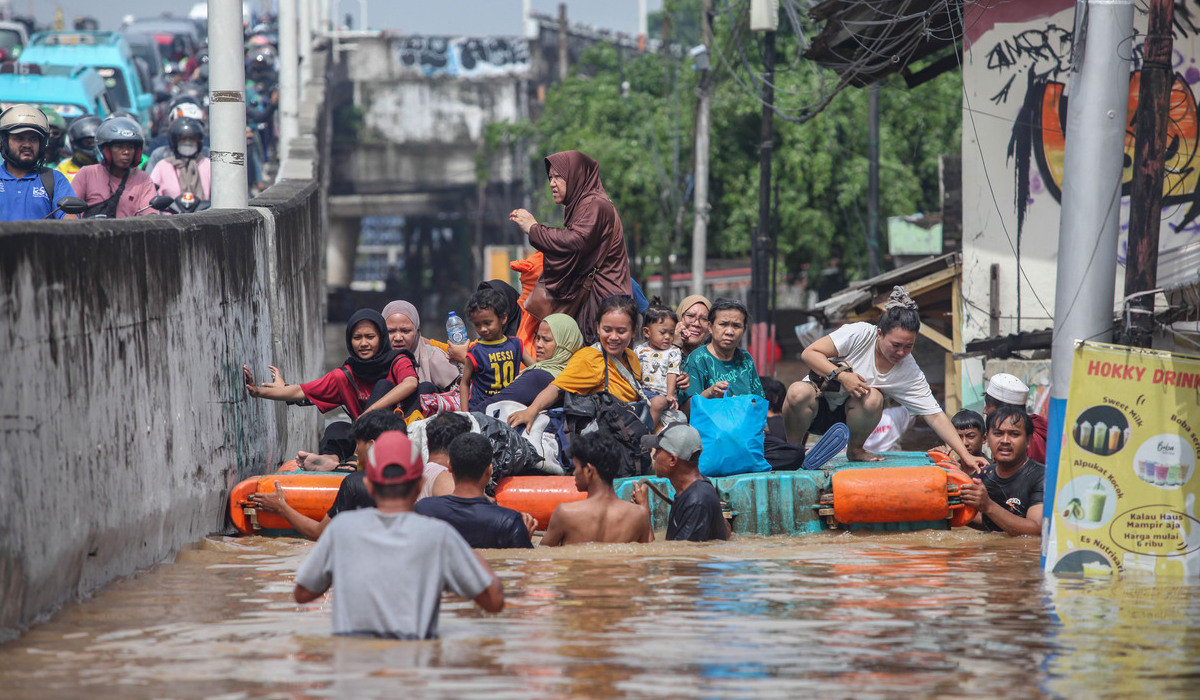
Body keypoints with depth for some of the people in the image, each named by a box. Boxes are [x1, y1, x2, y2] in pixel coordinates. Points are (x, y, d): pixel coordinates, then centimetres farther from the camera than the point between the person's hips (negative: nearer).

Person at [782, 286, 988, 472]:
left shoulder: (910, 373, -9)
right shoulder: (859, 334, -18)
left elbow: (935, 417, -9)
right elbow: (809, 353, -17)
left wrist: (965, 455, -17)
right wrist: (841, 375, -31)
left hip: (846, 417, 3)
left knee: (873, 399, -32)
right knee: (799, 392, -39)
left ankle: (855, 450, -4)